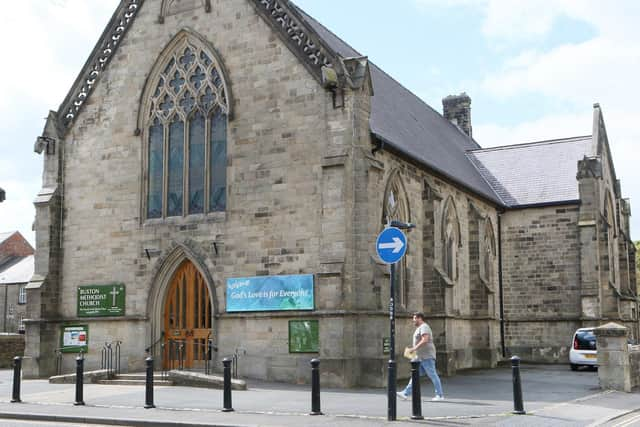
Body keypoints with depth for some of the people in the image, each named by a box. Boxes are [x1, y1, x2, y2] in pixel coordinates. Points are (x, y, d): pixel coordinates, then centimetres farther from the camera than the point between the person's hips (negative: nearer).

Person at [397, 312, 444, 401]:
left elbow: (425, 340, -25)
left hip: (427, 357, -11)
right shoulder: (420, 328, 20)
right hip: (421, 357, 11)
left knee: (433, 375, -5)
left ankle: (440, 395, 1)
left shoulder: (424, 327, -12)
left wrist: (414, 348, -24)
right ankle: (406, 394, 6)